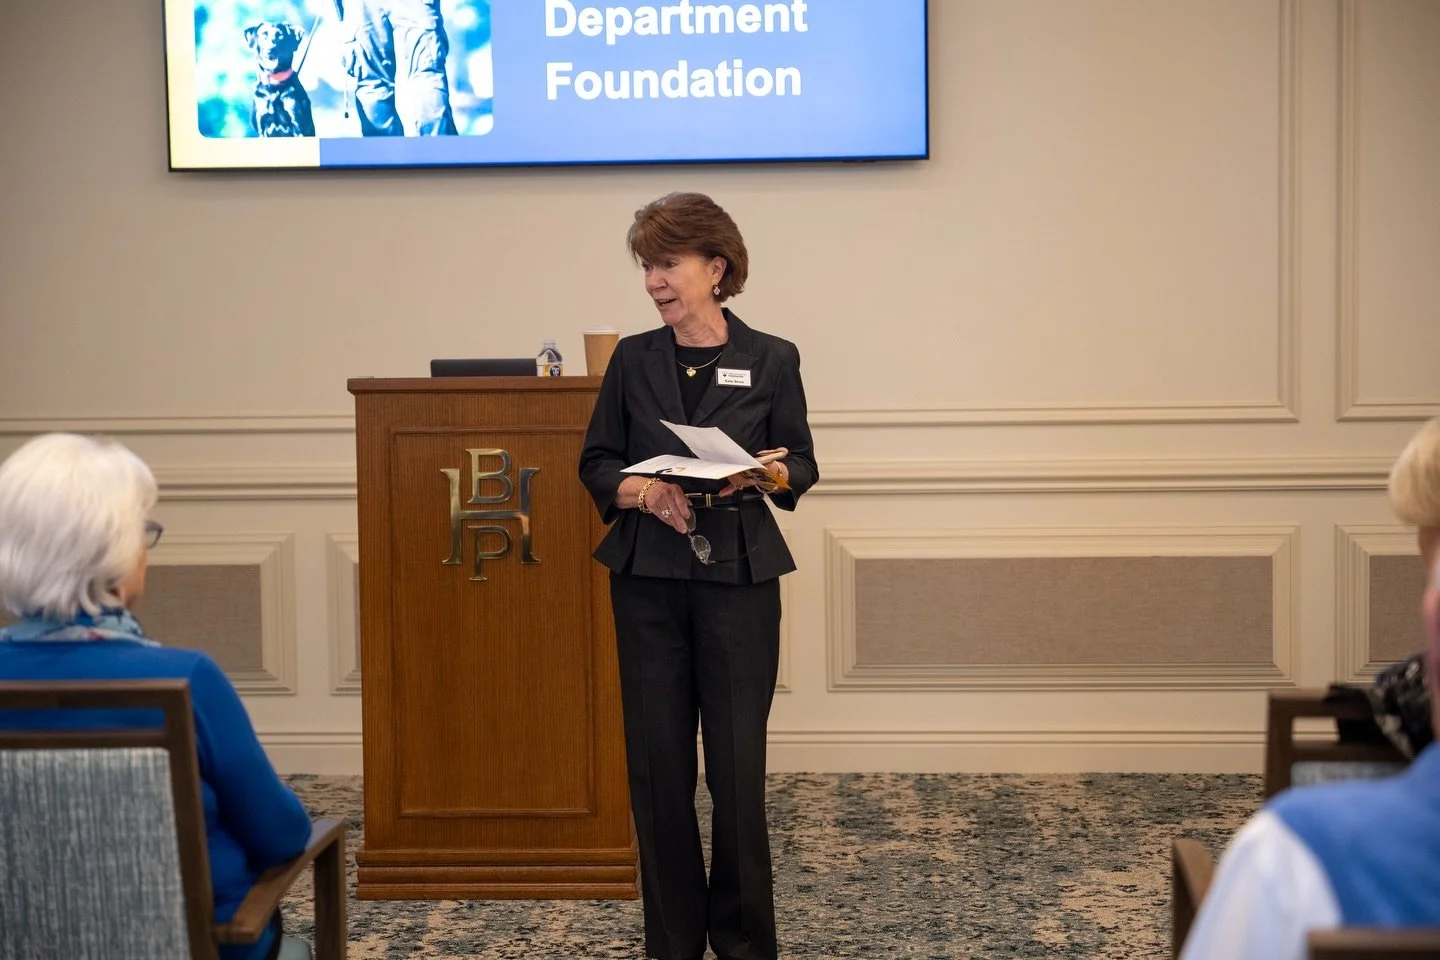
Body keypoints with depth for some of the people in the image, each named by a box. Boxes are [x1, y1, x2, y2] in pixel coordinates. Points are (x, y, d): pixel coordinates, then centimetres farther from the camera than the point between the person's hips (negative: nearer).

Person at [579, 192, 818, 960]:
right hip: (648, 579, 2)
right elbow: (596, 463, 8)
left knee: (738, 763, -2)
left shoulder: (771, 359, 0)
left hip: (739, 578, -2)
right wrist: (643, 491, -12)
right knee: (657, 762, 3)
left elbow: (803, 464, 5)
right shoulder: (633, 359, 5)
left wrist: (766, 474, -16)